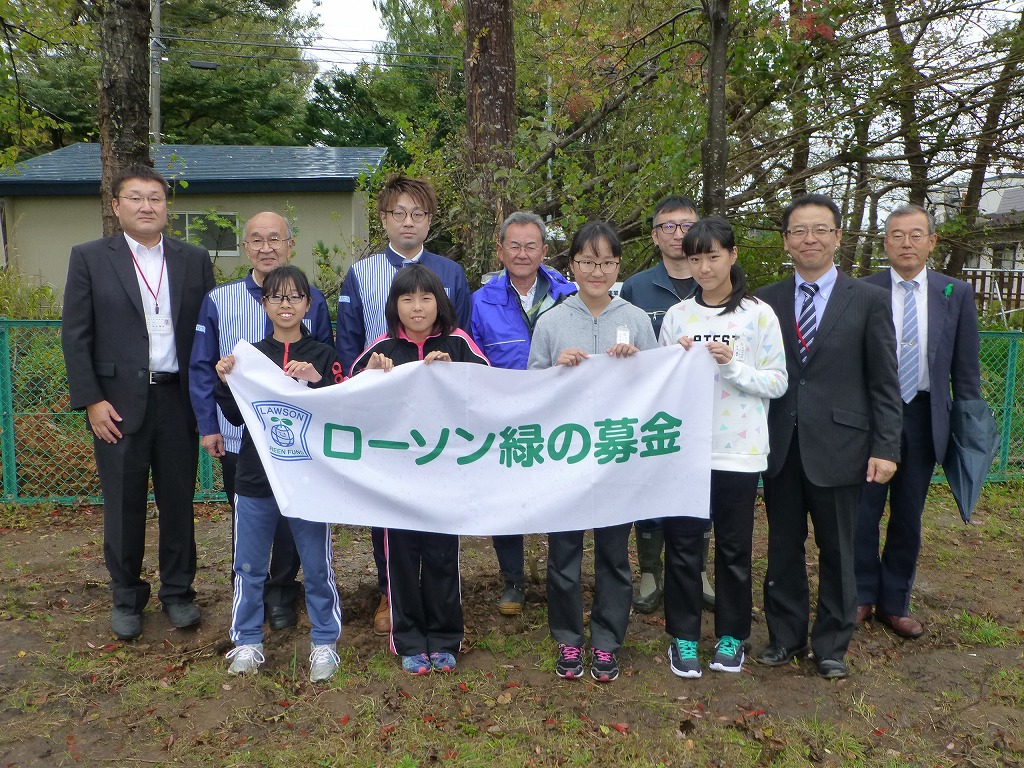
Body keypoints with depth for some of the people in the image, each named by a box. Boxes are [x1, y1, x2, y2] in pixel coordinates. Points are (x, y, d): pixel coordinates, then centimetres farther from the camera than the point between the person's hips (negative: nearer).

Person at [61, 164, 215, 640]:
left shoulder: (194, 260, 7)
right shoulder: (90, 258, 2)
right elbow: (75, 336, 0)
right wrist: (91, 400, -7)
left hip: (179, 399, 2)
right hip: (119, 403, -1)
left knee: (179, 501, 10)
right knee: (123, 506, 8)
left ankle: (178, 592, 26)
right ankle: (126, 598, 25)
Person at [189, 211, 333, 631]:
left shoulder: (312, 300, 0)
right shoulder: (218, 300, 0)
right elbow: (201, 368, 2)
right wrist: (208, 426, -2)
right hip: (237, 435, 1)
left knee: (291, 519, 9)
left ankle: (282, 593, 30)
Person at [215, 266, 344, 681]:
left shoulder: (323, 356, 0)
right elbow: (236, 417, 5)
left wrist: (317, 379, -23)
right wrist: (225, 381, -11)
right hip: (255, 479, 2)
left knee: (318, 566, 6)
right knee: (249, 566, 12)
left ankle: (325, 643, 22)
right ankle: (247, 642, 28)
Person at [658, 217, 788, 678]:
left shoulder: (759, 315, -1)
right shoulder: (676, 315, 5)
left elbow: (777, 382, -1)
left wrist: (733, 365, -15)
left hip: (738, 451, -1)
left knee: (734, 548, 10)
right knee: (682, 545, 6)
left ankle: (731, 635, 28)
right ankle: (683, 637, 22)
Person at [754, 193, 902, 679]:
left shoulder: (869, 300, 0)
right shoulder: (766, 301, 5)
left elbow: (884, 383, -1)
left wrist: (885, 448, -7)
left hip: (837, 447, -2)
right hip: (780, 448, 2)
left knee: (836, 552, 10)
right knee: (783, 548, 13)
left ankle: (831, 645, 28)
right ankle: (785, 637, 30)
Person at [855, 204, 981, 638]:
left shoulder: (957, 294, 3)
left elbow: (966, 368, 6)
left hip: (924, 418, 2)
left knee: (908, 517, 11)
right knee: (863, 512, 5)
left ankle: (895, 603, 26)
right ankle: (863, 596, 23)